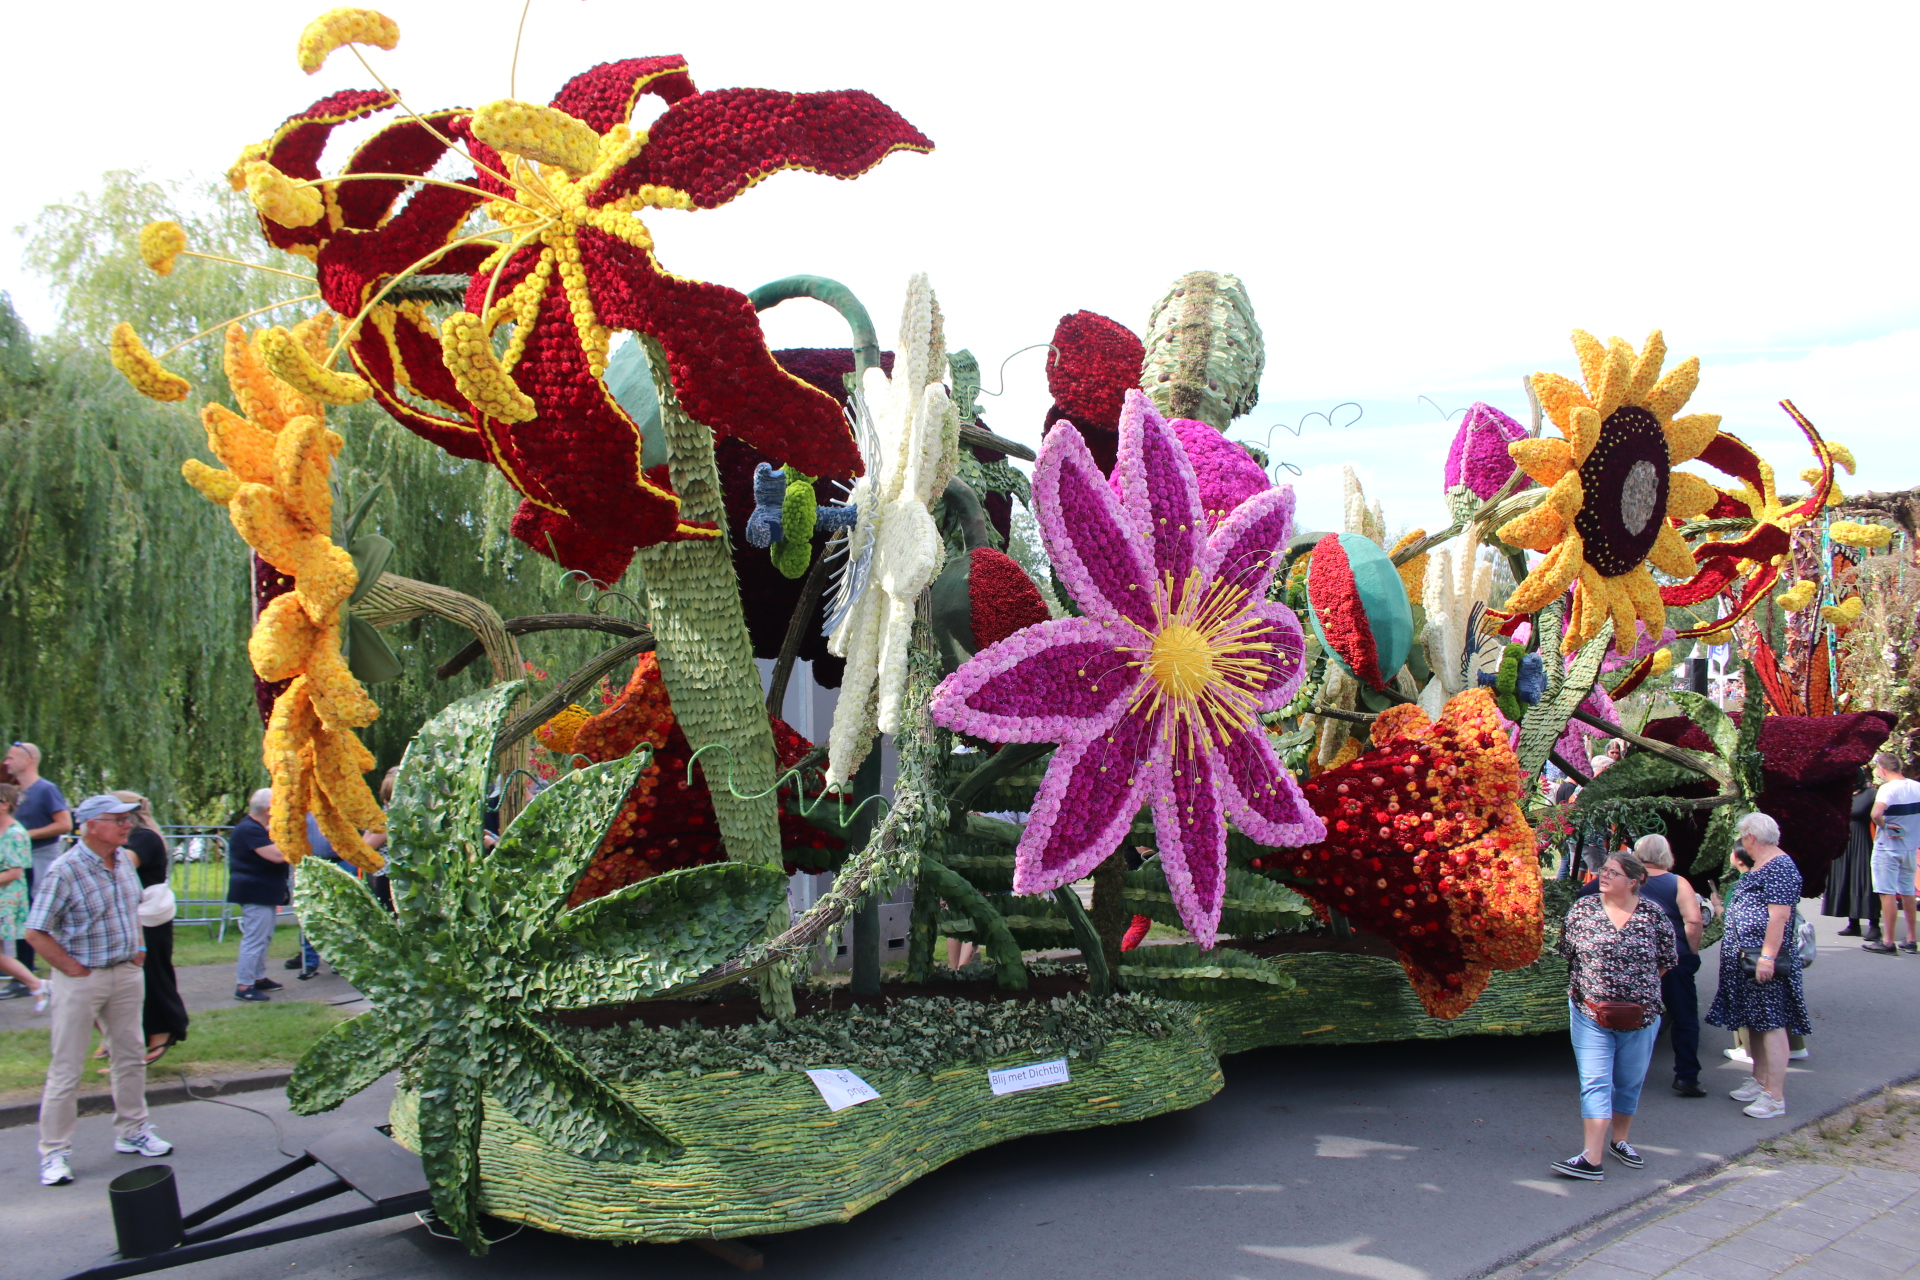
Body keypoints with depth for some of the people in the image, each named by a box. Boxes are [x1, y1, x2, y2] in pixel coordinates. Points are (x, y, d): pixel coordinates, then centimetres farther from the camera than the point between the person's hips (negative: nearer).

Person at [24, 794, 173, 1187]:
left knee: (131, 1057, 14)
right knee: (66, 1069, 2)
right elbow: (36, 933, -16)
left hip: (126, 974, 7)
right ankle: (54, 1152, 11)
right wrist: (73, 969, -14)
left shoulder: (125, 861, 3)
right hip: (81, 979, -7)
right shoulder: (64, 871, -18)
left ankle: (131, 1131, 27)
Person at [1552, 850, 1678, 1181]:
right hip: (1590, 1013, -1)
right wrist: (1589, 985, 3)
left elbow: (1666, 961, 5)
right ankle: (1592, 1159, -11)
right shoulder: (1582, 908, -4)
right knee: (1595, 1083, -6)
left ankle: (1619, 1140, 35)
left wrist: (1638, 987, 6)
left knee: (1629, 1083, 15)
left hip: (1639, 1015, 1)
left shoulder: (1654, 915, -4)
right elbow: (1567, 951, 5)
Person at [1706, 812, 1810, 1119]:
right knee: (1754, 1021, 16)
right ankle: (1760, 1081, 26)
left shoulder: (1780, 868, -16)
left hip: (1765, 959, -10)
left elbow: (1780, 915, -23)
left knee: (1771, 1023, -7)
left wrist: (1767, 957, -25)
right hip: (1745, 957, 10)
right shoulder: (1758, 866, 14)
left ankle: (1775, 1096, -4)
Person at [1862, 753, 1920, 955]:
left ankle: (1888, 941, -2)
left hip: (1888, 848, -7)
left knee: (1888, 893, -3)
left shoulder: (1888, 788, -19)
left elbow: (1876, 813, -35)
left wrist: (1884, 826, -17)